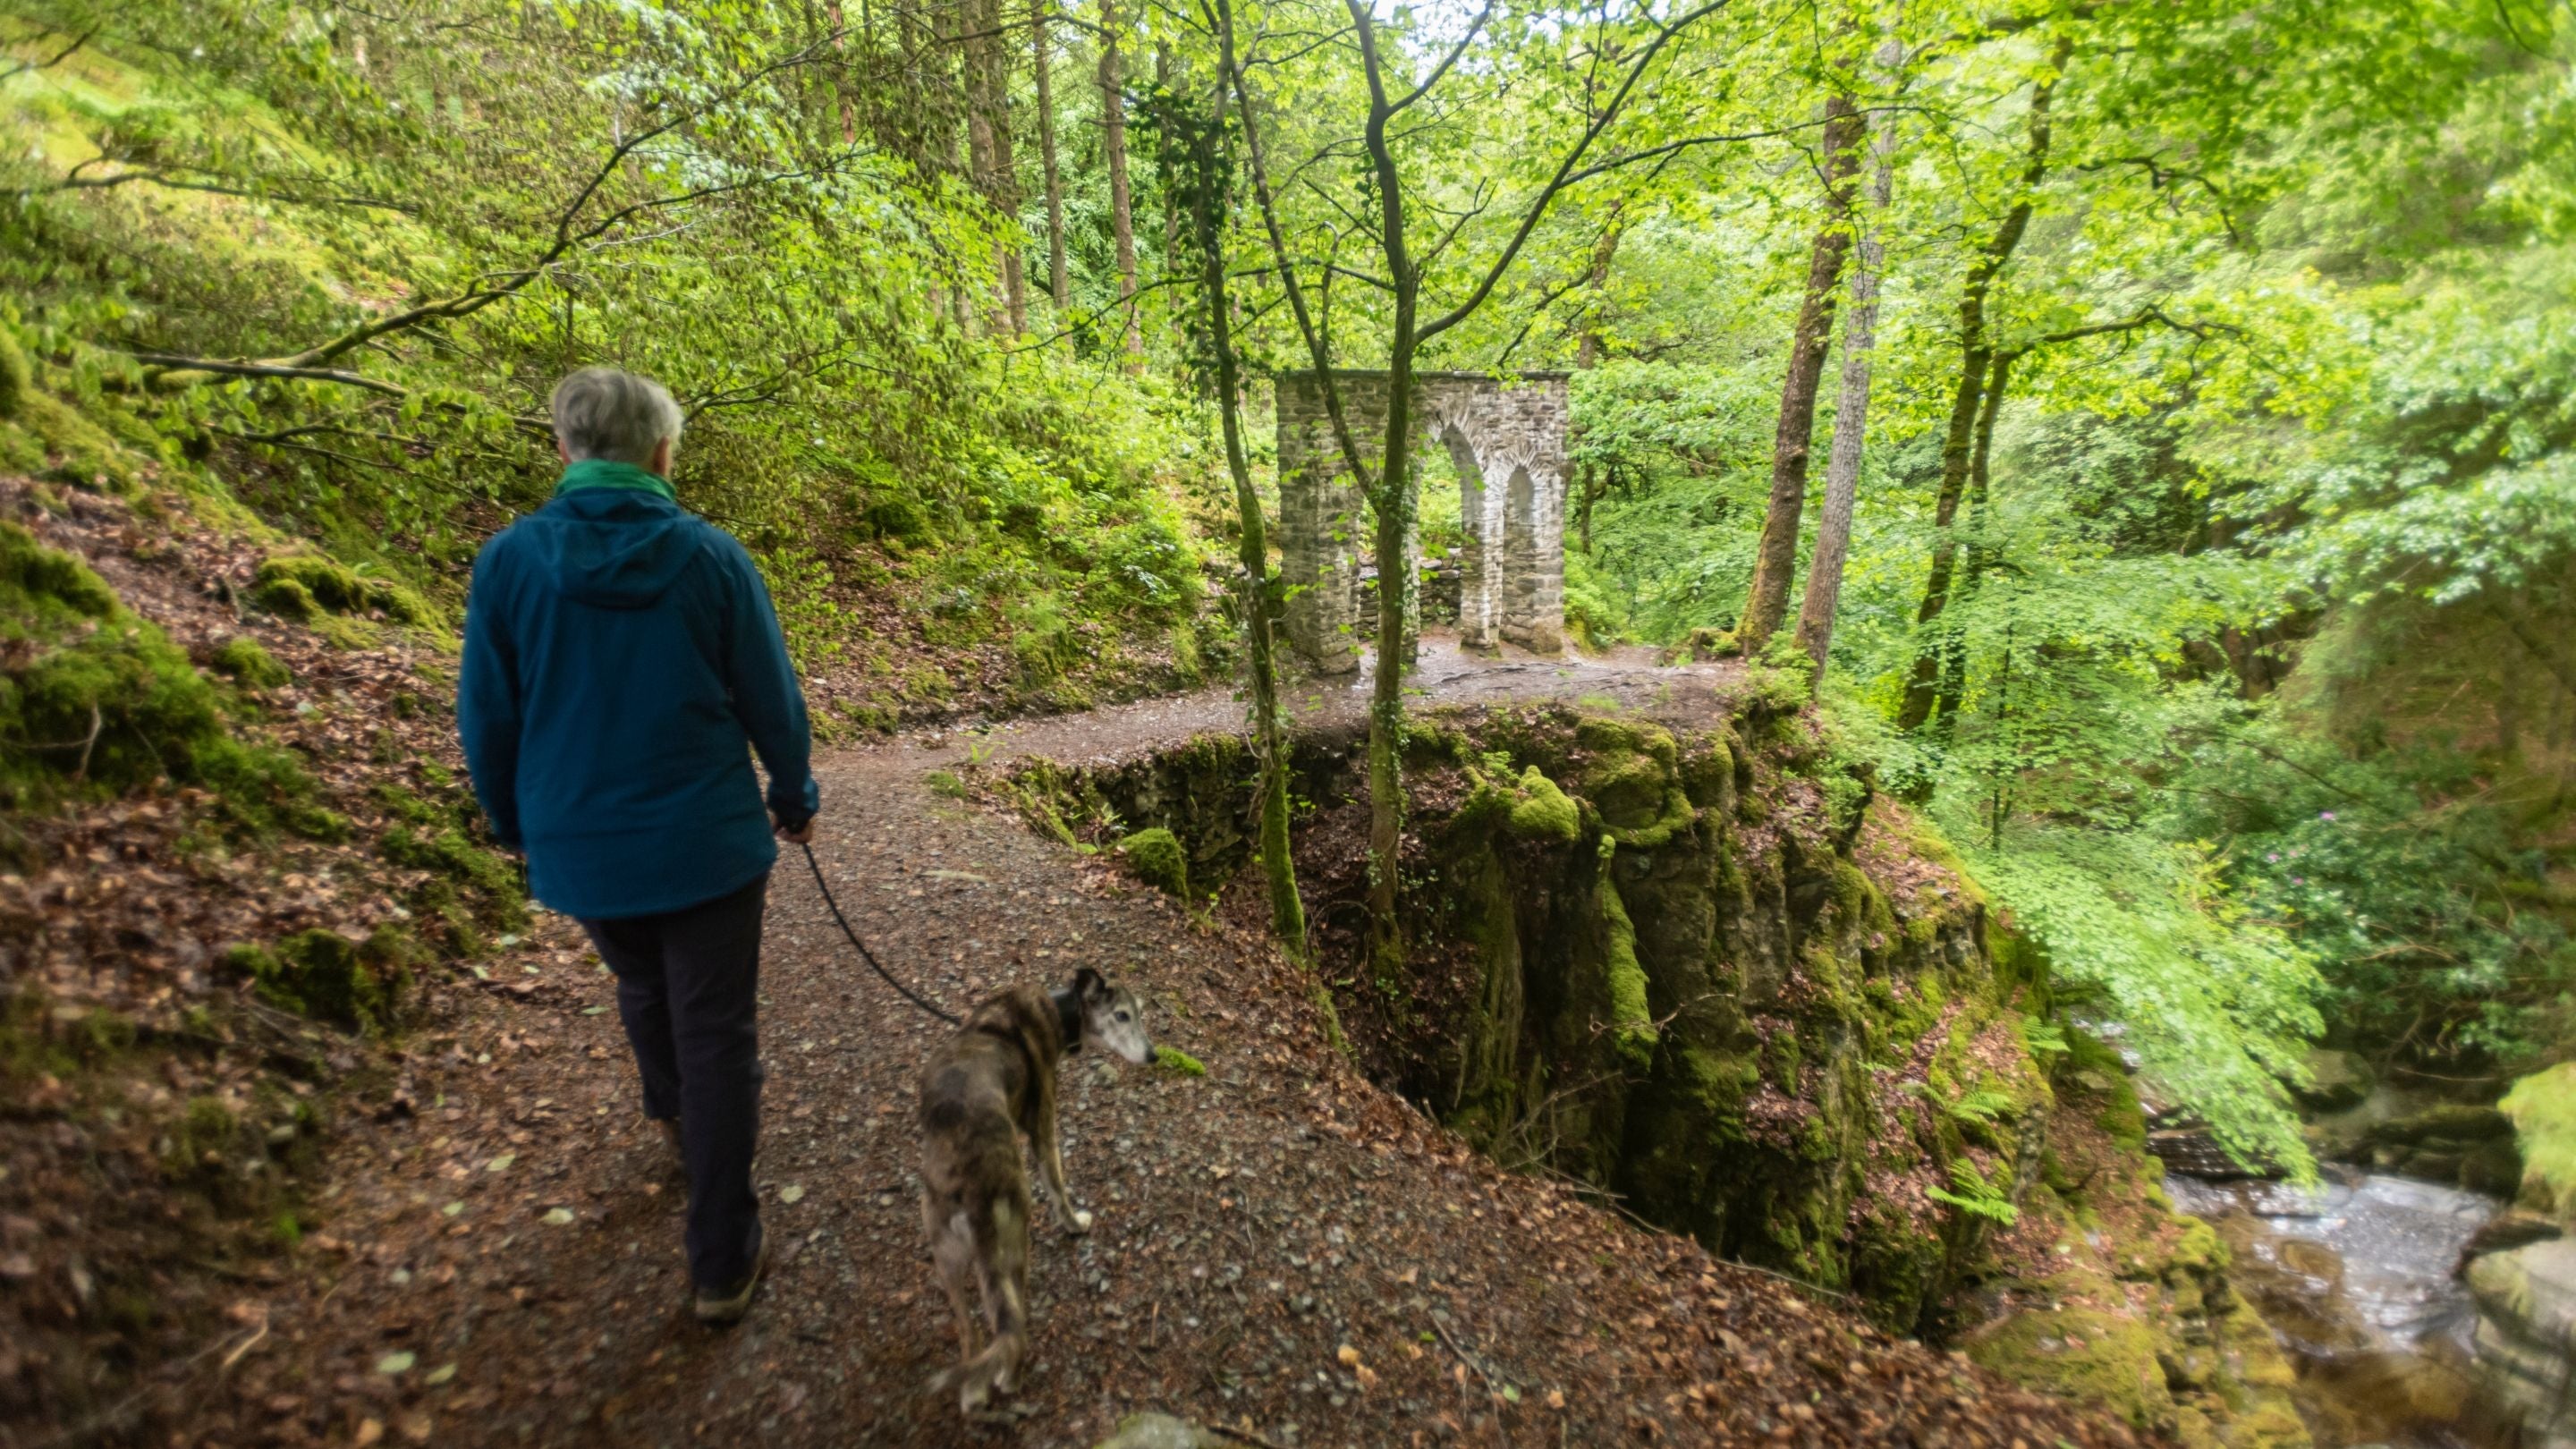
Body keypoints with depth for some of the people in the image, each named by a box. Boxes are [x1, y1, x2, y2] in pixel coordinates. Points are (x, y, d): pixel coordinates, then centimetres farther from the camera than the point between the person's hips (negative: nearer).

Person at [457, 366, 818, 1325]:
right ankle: (723, 1264, 14)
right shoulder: (710, 555, -11)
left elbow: (487, 719, 0)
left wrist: (511, 820, 18)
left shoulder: (508, 561, -8)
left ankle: (676, 1120, 56)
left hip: (578, 847, 3)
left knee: (644, 990, 29)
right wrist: (794, 799, 13)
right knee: (717, 1036, 6)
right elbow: (772, 700, -4)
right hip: (707, 840, -2)